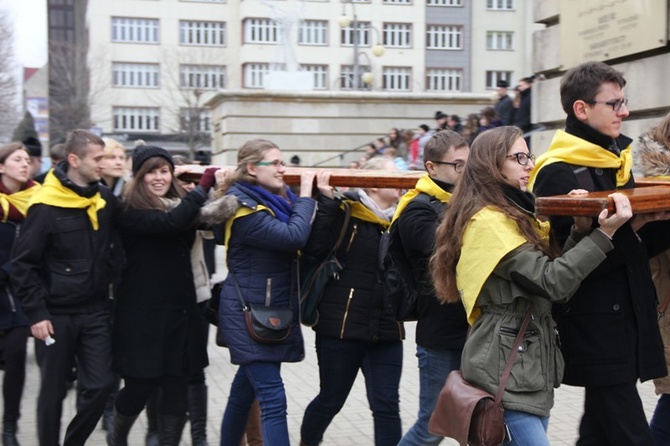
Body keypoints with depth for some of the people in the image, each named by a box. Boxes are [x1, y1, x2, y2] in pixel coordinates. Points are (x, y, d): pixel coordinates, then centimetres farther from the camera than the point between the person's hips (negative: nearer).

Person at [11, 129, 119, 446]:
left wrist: (107, 283, 8)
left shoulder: (105, 200, 2)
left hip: (95, 311, 4)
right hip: (56, 314, -4)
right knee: (53, 391, 6)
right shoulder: (46, 206, -13)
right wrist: (36, 313, -13)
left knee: (100, 385, 3)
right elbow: (23, 263, -11)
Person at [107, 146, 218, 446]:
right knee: (140, 387, 4)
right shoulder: (130, 211, -9)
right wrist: (204, 185, -23)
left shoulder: (180, 204, 13)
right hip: (143, 313, -6)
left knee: (176, 389, 6)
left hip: (180, 310, 6)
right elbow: (171, 223, -26)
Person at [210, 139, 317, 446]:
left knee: (245, 390, 20)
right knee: (273, 399, -14)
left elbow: (315, 238, 9)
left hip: (270, 310, 9)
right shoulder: (244, 207, -17)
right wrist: (305, 196, -14)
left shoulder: (275, 199, 10)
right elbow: (294, 237, -26)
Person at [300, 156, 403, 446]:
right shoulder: (346, 212, -7)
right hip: (341, 324, -4)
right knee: (331, 399, 11)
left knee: (387, 405, 0)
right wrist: (326, 200, -24)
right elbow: (314, 248, -19)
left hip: (386, 329, 4)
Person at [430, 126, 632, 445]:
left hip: (529, 363, 10)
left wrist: (580, 230, -4)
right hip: (506, 367, -10)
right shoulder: (488, 220, -14)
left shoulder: (515, 214, 17)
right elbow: (552, 282, -21)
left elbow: (554, 265, 10)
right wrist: (604, 233, -22)